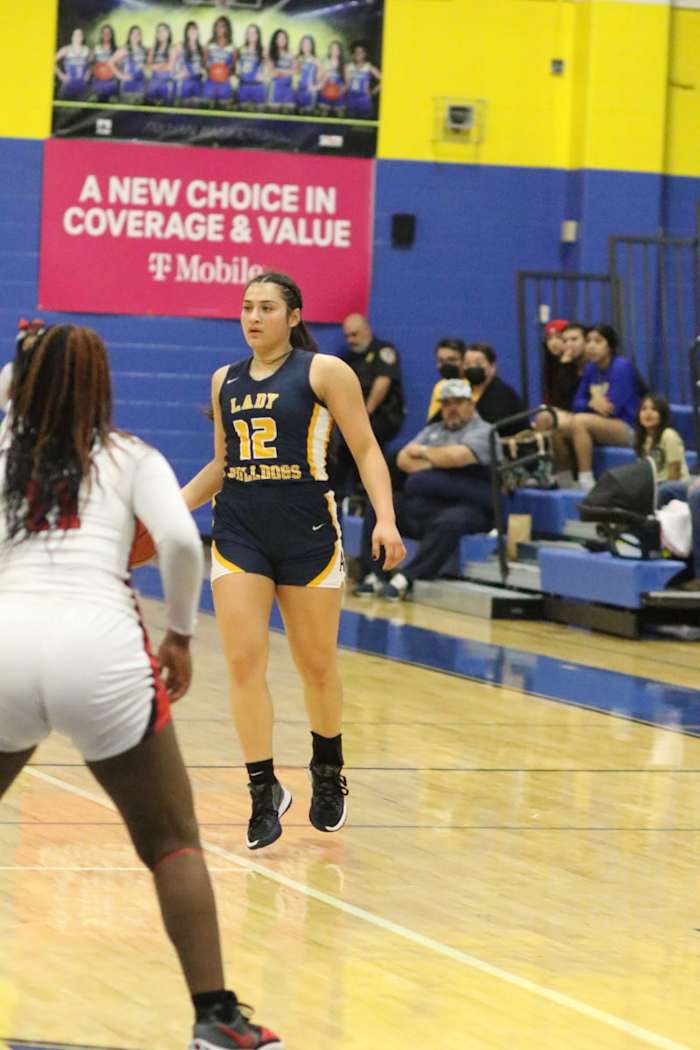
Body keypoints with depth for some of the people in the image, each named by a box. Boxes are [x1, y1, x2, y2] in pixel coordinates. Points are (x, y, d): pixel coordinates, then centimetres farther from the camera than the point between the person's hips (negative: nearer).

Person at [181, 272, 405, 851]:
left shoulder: (324, 371, -4)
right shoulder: (225, 381, 11)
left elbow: (366, 450, -5)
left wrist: (385, 519, -17)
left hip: (307, 532, -3)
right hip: (238, 531, 3)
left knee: (317, 666, 9)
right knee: (244, 662, -10)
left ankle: (329, 775, 33)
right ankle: (265, 790, -2)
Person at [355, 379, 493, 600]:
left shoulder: (483, 432, 3)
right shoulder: (433, 430, 24)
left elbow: (456, 456, -16)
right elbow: (403, 459, 14)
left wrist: (423, 452, 1)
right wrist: (430, 466, -5)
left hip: (465, 506, -7)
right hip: (424, 503, 7)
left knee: (448, 523, -39)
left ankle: (406, 578, -39)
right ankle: (375, 575, -15)